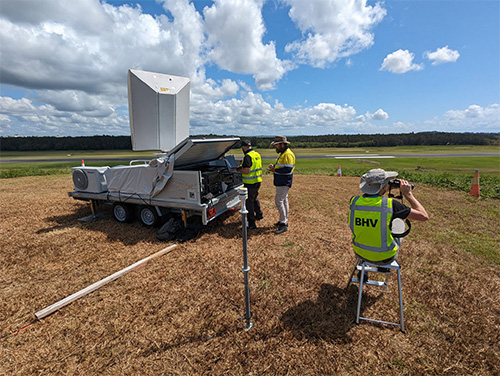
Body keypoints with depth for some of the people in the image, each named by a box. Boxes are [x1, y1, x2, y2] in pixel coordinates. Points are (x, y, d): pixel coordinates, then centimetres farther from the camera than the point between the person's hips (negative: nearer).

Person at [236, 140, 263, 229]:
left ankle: (251, 224, 5)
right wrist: (243, 166, 18)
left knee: (249, 202, -1)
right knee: (254, 198, 28)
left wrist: (239, 169, -9)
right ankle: (259, 214, 45)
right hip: (258, 181, 9)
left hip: (250, 183, -9)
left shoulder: (248, 156, -20)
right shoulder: (257, 154, 9)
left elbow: (246, 171, -27)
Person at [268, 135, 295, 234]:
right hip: (281, 182, 11)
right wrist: (274, 166, 5)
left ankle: (283, 224, -6)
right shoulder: (282, 153, 15)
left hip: (284, 183, -11)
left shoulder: (288, 154, -18)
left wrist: (275, 170, -18)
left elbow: (288, 170, -26)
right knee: (284, 200, 16)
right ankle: (284, 221, 27)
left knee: (279, 200, -11)